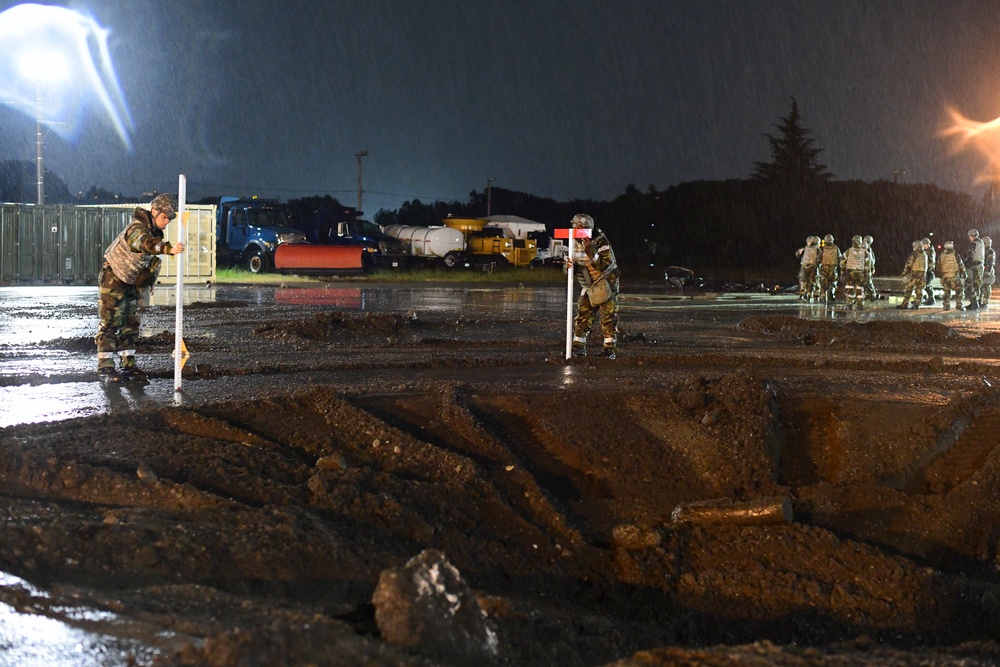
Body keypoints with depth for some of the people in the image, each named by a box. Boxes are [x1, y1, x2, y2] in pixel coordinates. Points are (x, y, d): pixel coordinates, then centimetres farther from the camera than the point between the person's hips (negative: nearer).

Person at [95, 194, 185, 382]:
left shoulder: (155, 232, 4)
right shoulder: (137, 228, -26)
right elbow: (146, 243, -50)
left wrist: (142, 285, 17)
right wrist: (170, 249, -66)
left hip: (131, 282, 9)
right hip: (113, 279, -9)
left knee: (131, 324, 8)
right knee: (110, 324, -7)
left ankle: (128, 365, 13)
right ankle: (105, 367, -5)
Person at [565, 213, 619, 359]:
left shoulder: (600, 241, -18)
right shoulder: (575, 243, 0)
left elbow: (606, 264, -27)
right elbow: (573, 264, 6)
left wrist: (591, 252, -39)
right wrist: (569, 266, -19)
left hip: (606, 282, -6)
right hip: (588, 285, 6)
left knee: (608, 315, -10)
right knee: (582, 314, 3)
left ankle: (610, 348, -6)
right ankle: (578, 347, 11)